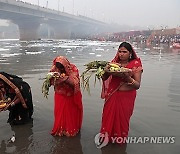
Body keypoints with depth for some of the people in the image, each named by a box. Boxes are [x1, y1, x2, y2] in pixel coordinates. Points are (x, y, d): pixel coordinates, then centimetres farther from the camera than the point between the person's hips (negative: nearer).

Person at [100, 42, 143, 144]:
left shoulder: (136, 64, -8)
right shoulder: (114, 62, 1)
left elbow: (137, 85, -11)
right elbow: (104, 79, 1)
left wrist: (128, 78, -29)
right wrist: (106, 72, -21)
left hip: (126, 97, -3)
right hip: (112, 96, 3)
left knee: (122, 119, 10)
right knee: (108, 117, 11)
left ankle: (121, 139, 36)